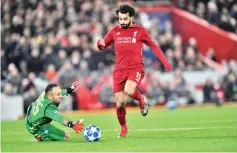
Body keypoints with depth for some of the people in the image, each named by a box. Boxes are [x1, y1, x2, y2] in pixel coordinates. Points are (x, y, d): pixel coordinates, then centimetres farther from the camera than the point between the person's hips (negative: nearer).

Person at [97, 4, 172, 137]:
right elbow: (103, 46, 11)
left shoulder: (140, 31, 1)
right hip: (119, 70, 3)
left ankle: (142, 100, 4)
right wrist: (100, 43, -14)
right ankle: (123, 127, 24)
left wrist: (165, 62, 3)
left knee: (129, 91, -31)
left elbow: (154, 46, 8)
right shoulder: (114, 31, 8)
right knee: (120, 102, -2)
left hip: (135, 68, -3)